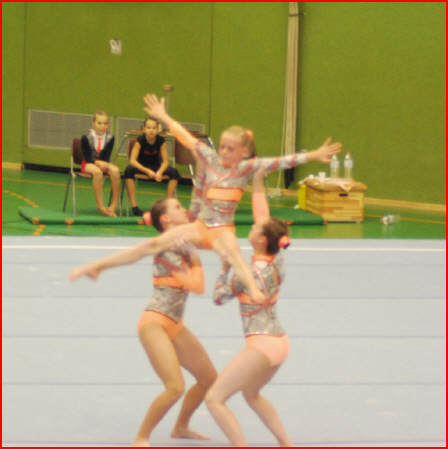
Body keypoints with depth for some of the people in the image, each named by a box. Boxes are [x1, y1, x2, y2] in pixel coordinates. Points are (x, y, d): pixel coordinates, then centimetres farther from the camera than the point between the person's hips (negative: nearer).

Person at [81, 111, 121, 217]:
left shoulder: (109, 138, 1)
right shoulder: (86, 138, -6)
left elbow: (107, 156, -2)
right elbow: (87, 156, -9)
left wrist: (104, 164, -23)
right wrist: (97, 162, -24)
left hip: (103, 163, 3)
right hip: (88, 164, -3)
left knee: (115, 170, -30)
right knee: (97, 171, -39)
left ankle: (114, 205, -26)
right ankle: (100, 206, -35)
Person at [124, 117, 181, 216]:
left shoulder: (161, 141, -11)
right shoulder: (140, 140, -17)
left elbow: (165, 161, -10)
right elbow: (132, 160, -23)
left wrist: (159, 172, -31)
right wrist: (147, 171, -34)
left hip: (156, 166, 2)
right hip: (141, 167, -2)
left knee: (174, 172, -24)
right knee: (129, 170, -35)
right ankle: (134, 206, -34)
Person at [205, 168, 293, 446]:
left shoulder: (251, 273, -18)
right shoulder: (278, 261, 2)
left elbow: (219, 296, -6)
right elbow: (263, 216, 12)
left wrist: (226, 265, 3)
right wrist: (258, 183, 18)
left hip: (262, 345, -9)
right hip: (280, 342, 9)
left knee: (215, 399, -7)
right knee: (252, 394, 30)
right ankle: (287, 444, 27)